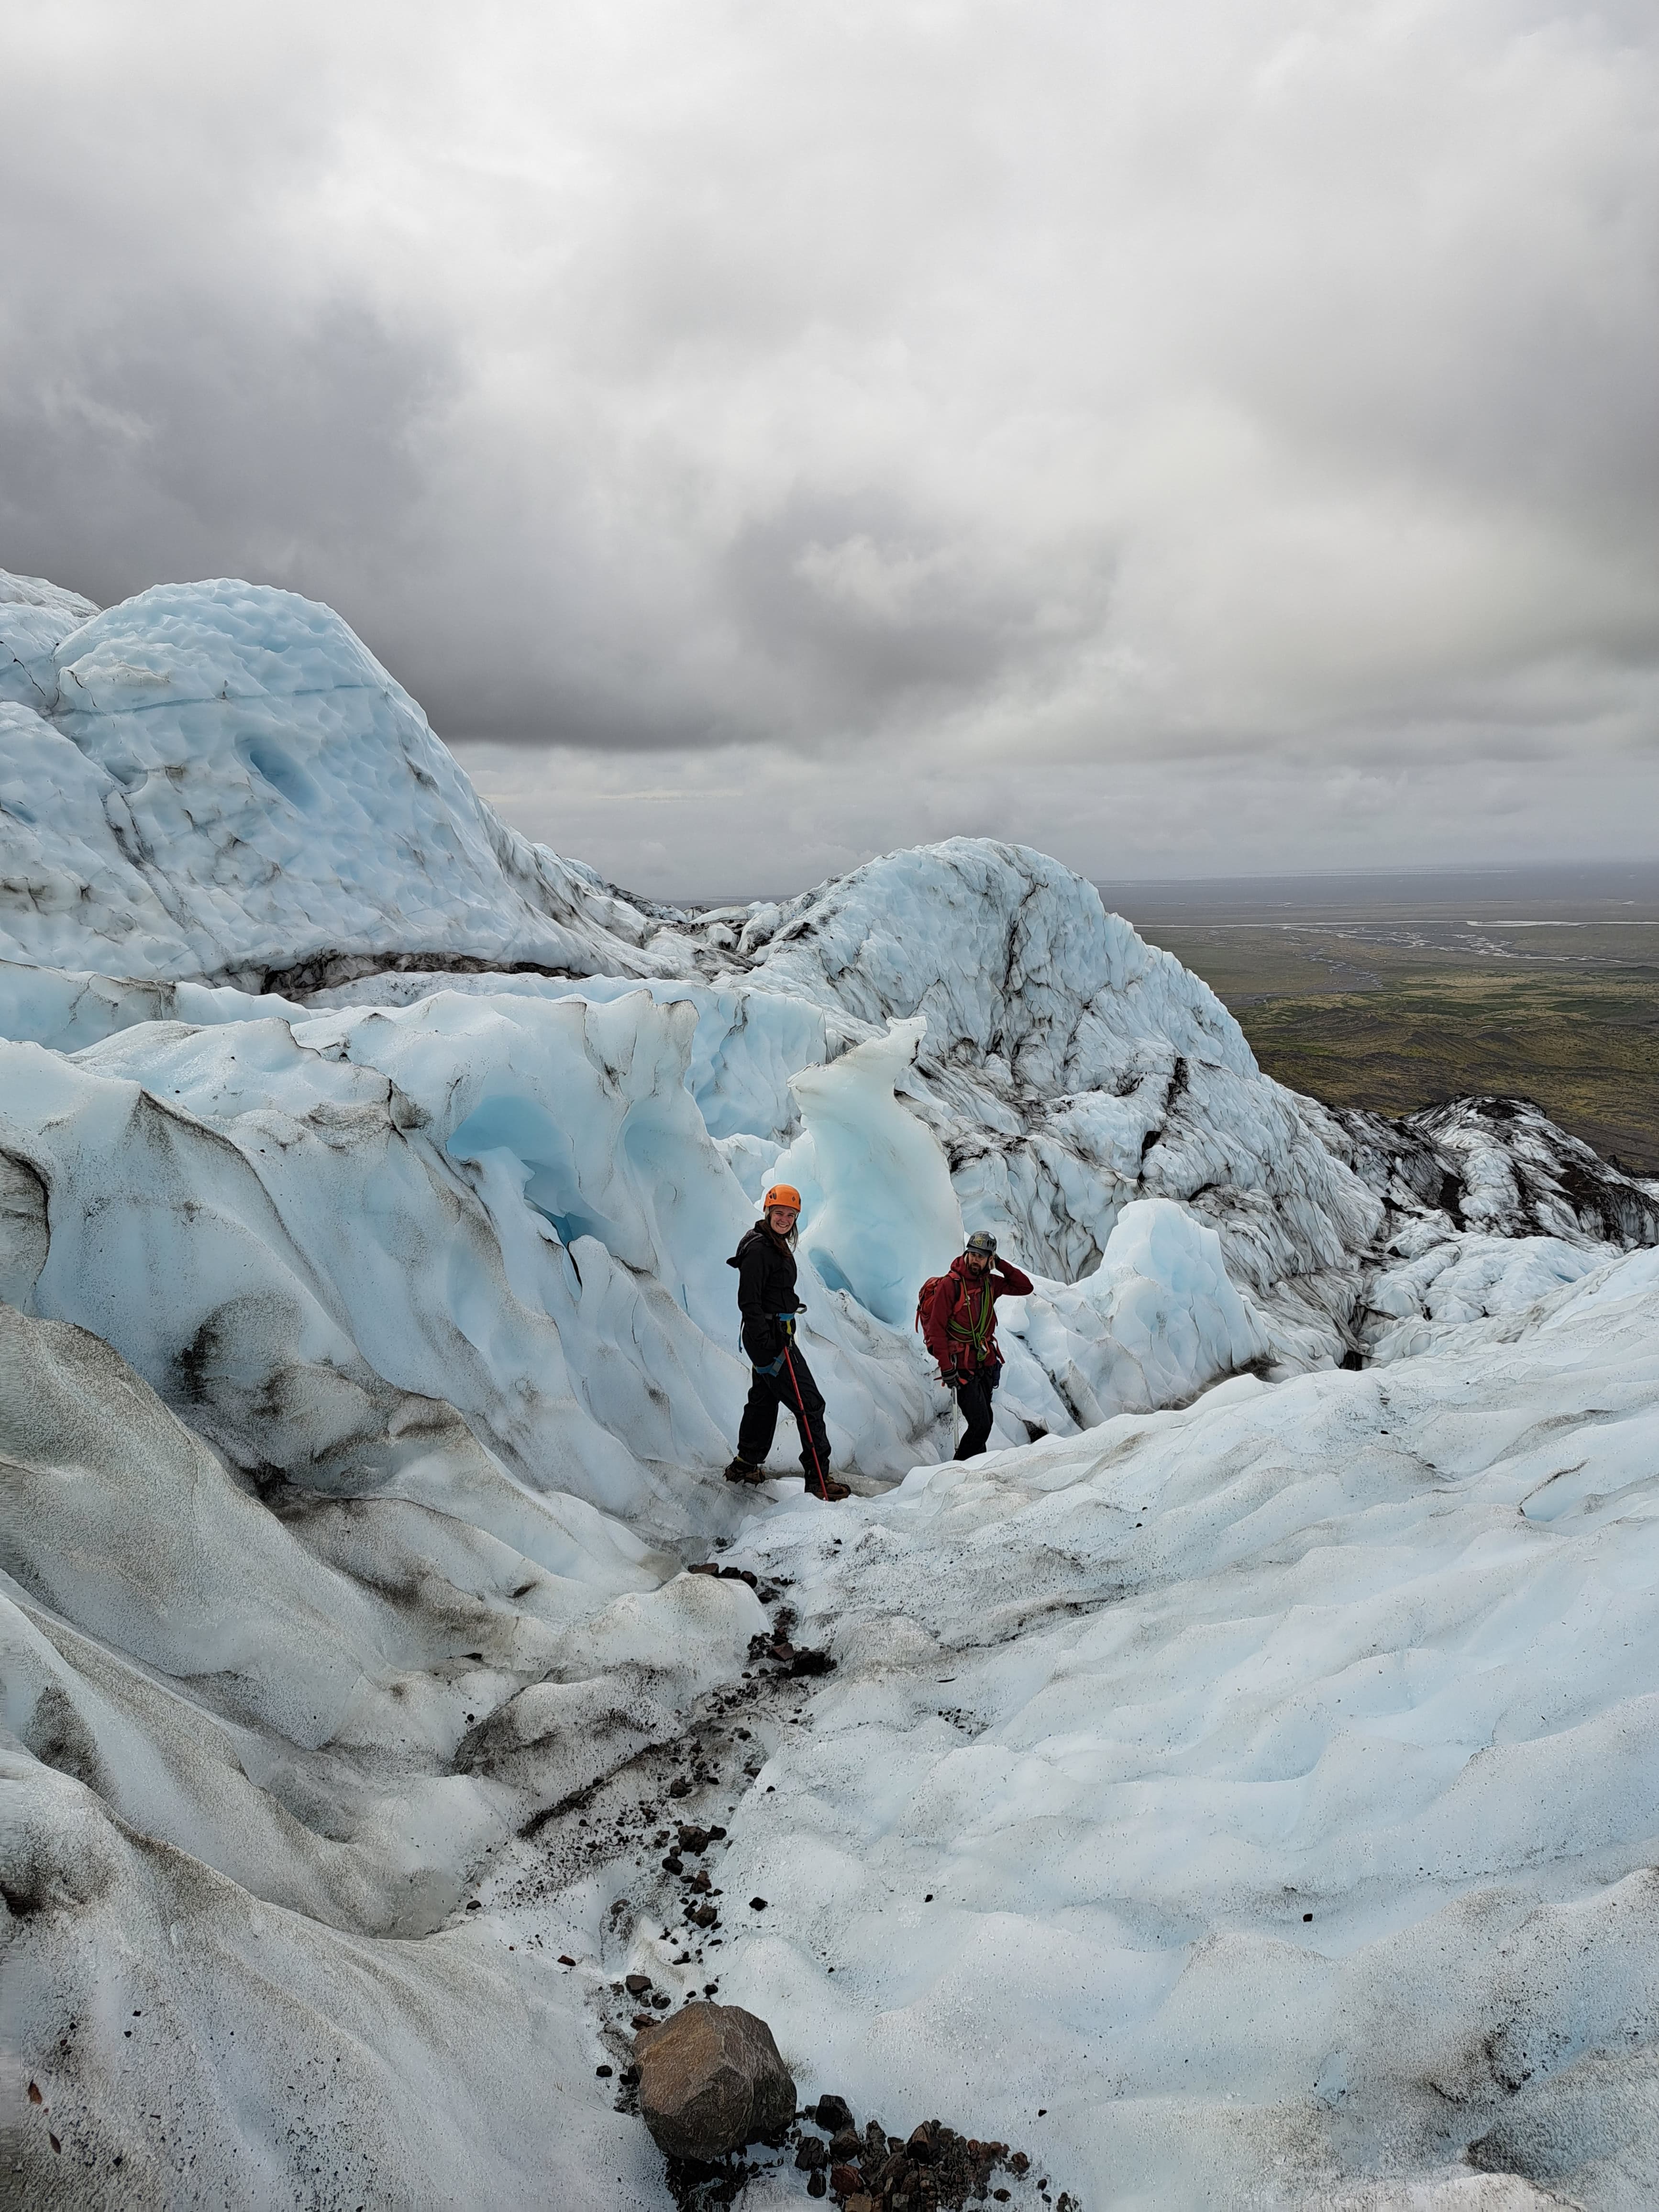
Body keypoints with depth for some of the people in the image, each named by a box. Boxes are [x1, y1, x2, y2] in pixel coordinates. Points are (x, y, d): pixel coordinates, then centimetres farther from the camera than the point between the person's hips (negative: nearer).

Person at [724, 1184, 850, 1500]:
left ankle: (745, 1465, 32)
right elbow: (748, 1301, -20)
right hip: (768, 1336, -10)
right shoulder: (758, 1249, -17)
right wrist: (766, 1342, -25)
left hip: (777, 1334, 10)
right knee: (810, 1404, -8)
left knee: (764, 1399, 20)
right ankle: (818, 1478, -4)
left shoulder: (779, 1246, 13)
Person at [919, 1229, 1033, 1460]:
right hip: (962, 1368, -6)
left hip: (986, 1364, 6)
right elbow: (936, 1330, -13)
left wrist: (1000, 1265, 1)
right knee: (980, 1424, -11)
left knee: (983, 1423, 13)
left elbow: (1024, 1287, 14)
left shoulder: (990, 1283, 6)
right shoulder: (949, 1285, -13)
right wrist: (946, 1369, -16)